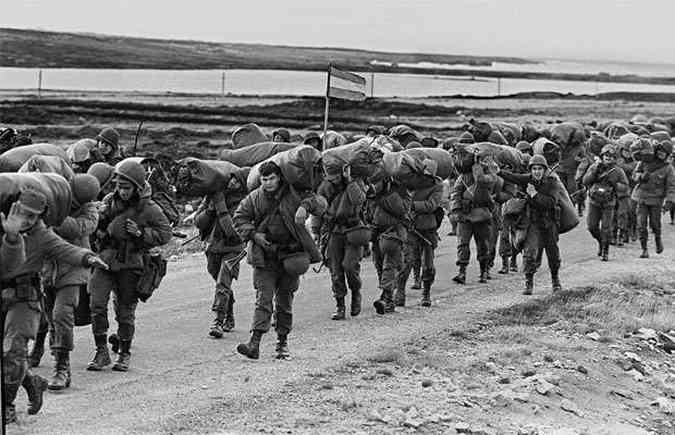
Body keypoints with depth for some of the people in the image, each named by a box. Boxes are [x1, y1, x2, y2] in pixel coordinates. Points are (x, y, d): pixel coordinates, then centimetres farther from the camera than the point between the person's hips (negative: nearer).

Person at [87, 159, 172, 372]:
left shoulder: (149, 209, -8)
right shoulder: (110, 201, 2)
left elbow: (165, 234, -5)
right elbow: (94, 229, 15)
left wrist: (141, 233, -18)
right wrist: (100, 220, -8)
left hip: (130, 265, -2)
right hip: (105, 259, 2)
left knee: (125, 310, 5)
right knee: (97, 304, -8)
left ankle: (124, 354, 22)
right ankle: (101, 352, 3)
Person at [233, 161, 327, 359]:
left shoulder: (293, 194, -1)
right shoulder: (254, 198, 2)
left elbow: (321, 202, -2)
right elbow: (239, 217, 8)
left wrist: (305, 206, -23)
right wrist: (253, 234, -8)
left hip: (290, 255, 0)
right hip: (265, 256, 0)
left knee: (285, 302, 7)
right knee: (263, 298, -10)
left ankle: (282, 343, 17)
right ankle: (254, 343, -17)